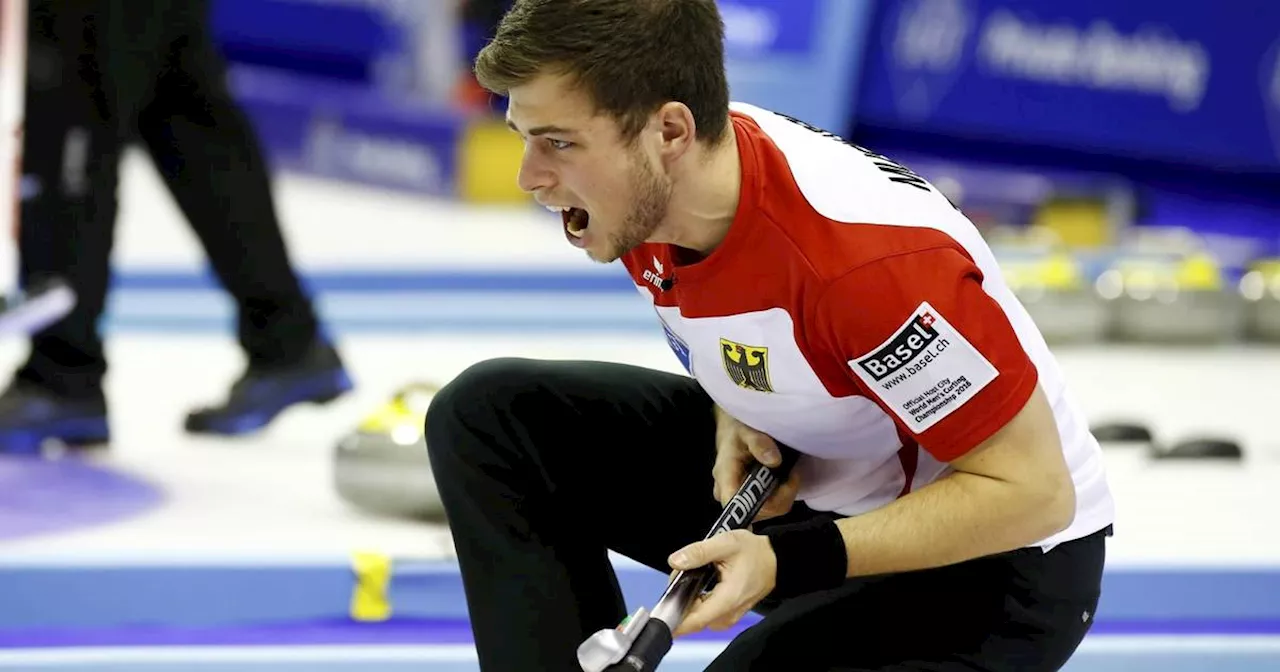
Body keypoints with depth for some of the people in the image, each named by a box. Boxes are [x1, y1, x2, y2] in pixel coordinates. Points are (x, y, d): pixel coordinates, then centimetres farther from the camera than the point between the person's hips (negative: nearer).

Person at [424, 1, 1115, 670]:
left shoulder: (872, 258, -36)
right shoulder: (643, 190, -11)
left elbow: (1032, 489, -29)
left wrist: (786, 561, -34)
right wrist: (735, 417, -8)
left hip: (998, 568, -8)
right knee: (493, 415, -1)